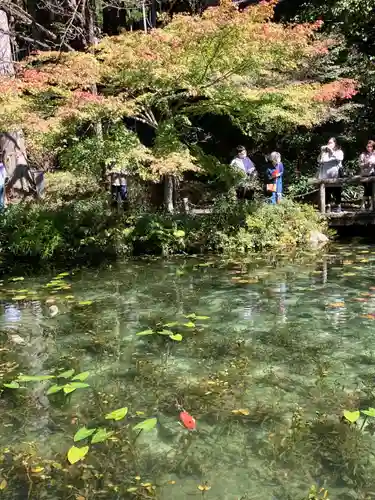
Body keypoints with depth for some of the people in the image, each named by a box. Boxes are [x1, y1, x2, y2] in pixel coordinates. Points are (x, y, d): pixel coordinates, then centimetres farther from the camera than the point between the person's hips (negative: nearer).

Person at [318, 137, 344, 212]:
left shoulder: (339, 151, 8)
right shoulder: (324, 152, 13)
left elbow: (340, 158, -12)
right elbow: (319, 160, 5)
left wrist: (332, 150, -10)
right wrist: (322, 152, -5)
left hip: (335, 175, -2)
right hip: (326, 175, 2)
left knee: (337, 191, 0)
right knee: (327, 191, 0)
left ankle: (338, 206, 5)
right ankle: (328, 207, 4)